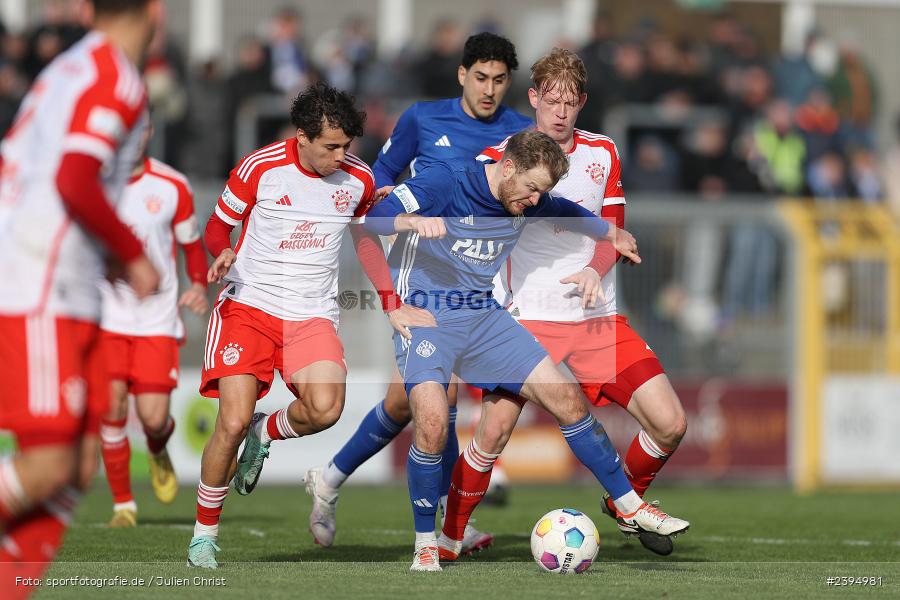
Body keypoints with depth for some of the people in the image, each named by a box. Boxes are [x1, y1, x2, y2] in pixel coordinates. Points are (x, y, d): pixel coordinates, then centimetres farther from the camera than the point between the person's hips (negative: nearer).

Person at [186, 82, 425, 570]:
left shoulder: (358, 178, 1)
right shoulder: (259, 168, -9)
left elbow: (365, 238, 20)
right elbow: (217, 227, 4)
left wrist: (392, 306, 13)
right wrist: (222, 254, -20)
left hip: (312, 315, 2)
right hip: (248, 305, -2)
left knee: (326, 408, -25)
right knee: (233, 422, -16)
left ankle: (265, 433, 10)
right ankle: (204, 532, 4)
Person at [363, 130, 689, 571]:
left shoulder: (527, 201, 3)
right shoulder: (448, 182, -16)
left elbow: (565, 213, 27)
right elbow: (375, 219, -22)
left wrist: (611, 233, 21)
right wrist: (414, 221, -41)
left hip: (483, 316, 6)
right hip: (424, 315, -6)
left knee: (567, 398, 0)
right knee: (432, 423, -28)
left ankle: (629, 505, 14)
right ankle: (425, 542, -9)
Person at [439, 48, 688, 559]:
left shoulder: (604, 153, 10)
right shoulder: (500, 158, -1)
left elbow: (613, 232, 14)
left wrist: (596, 270, -8)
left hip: (599, 318, 3)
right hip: (527, 317, -3)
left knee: (670, 424, -7)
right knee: (494, 432, -15)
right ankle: (450, 538, 5)